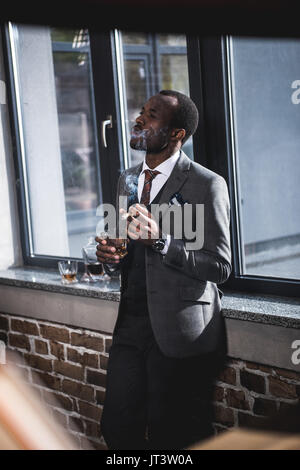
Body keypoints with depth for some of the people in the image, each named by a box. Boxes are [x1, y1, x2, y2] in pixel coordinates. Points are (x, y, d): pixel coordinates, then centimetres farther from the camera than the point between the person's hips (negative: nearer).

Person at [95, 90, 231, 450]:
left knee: (170, 437, 4)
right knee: (117, 428, 12)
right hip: (131, 322, 7)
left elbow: (220, 266, -13)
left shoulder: (207, 185, -10)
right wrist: (110, 256, -1)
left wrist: (160, 239, -24)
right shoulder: (127, 180, 13)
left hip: (179, 332, -6)